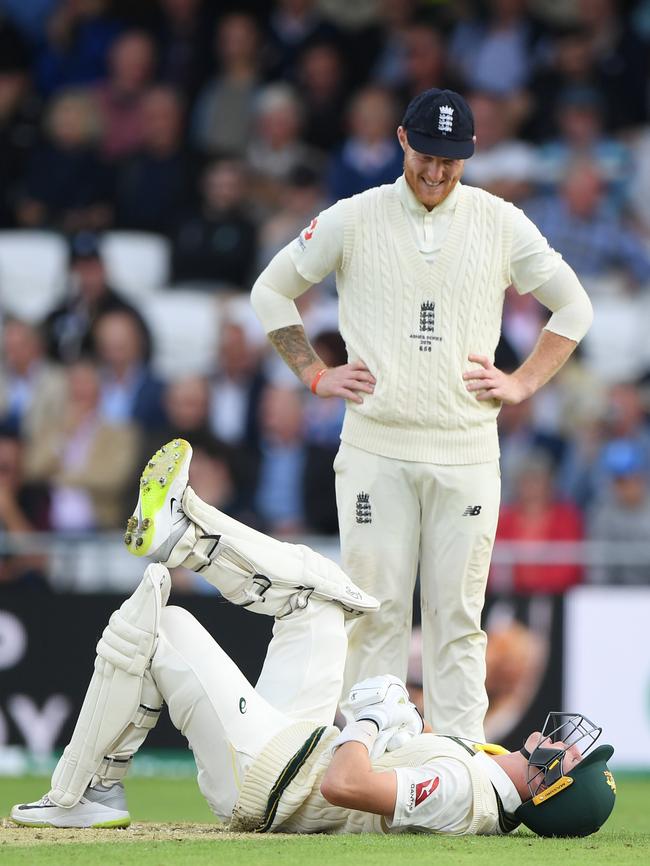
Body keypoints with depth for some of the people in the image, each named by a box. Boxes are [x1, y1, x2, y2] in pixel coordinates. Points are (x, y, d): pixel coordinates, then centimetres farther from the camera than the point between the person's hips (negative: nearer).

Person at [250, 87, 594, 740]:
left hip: (467, 451, 1)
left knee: (457, 614, 1)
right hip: (375, 448, -1)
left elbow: (573, 306, 17)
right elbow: (271, 291, 13)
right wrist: (316, 374, 5)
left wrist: (523, 382, 7)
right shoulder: (353, 220, 3)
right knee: (374, 607, -3)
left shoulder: (502, 224, 6)